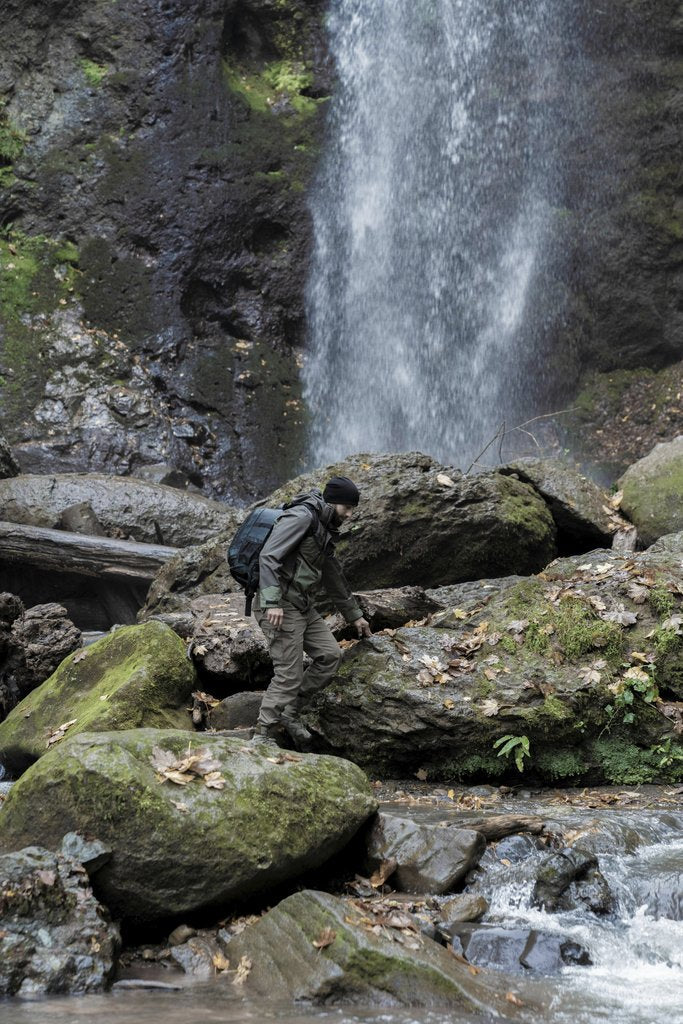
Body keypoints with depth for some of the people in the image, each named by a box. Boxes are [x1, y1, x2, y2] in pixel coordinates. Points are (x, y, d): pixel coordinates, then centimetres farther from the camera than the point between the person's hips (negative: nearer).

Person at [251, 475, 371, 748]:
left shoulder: (325, 529, 18)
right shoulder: (302, 517, -13)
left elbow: (334, 576, 29)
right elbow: (268, 556, -22)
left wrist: (354, 614, 33)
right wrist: (272, 602, -29)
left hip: (303, 607, 9)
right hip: (280, 606, -9)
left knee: (330, 655, 3)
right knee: (289, 674, -10)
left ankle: (289, 711, 11)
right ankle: (262, 738, -3)